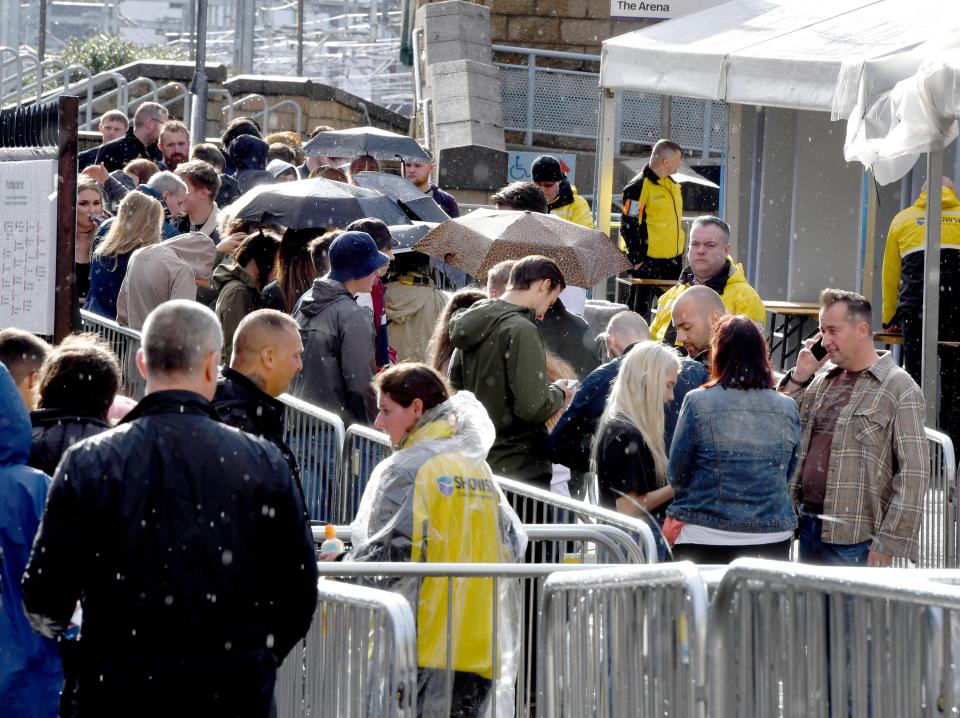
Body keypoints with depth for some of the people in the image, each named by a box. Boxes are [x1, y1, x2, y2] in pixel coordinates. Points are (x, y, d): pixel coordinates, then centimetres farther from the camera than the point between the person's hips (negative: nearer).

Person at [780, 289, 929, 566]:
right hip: (808, 526, 7)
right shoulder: (822, 381, 17)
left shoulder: (899, 388, -5)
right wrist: (799, 376, 6)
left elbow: (913, 475, -10)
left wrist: (887, 546, -16)